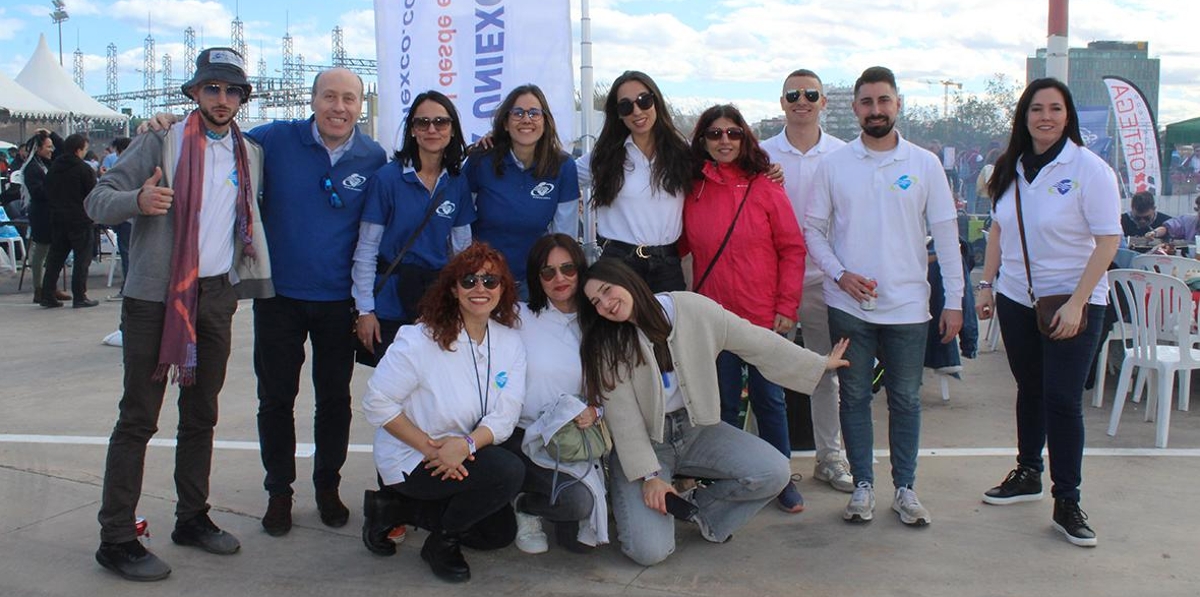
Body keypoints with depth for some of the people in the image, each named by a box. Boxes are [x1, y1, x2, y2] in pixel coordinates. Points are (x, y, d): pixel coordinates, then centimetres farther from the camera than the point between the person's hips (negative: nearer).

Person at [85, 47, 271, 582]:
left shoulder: (250, 155, 10)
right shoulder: (160, 142, -3)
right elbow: (98, 201, -7)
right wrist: (137, 200, -28)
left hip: (217, 296, 5)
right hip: (156, 296, -5)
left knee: (201, 415, 13)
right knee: (138, 418, -2)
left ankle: (193, 518, 26)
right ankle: (116, 538, 4)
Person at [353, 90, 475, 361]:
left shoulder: (457, 183, 4)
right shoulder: (386, 178, -8)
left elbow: (462, 247, 11)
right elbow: (366, 249, -6)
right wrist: (364, 310, -7)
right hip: (391, 305, -3)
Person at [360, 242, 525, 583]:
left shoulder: (510, 342, -5)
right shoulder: (421, 340, -20)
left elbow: (505, 414, -12)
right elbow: (377, 404, -19)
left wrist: (466, 444, -31)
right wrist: (428, 447, -25)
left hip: (466, 456, 7)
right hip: (409, 461, -7)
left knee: (501, 533, 12)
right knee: (508, 471, -27)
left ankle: (396, 507, 18)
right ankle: (441, 542, -4)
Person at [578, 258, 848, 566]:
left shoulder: (692, 309, -9)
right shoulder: (608, 345, -12)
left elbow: (757, 342, -1)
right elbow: (623, 418, -13)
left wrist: (819, 364, 4)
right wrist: (648, 476, -20)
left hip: (697, 429, 3)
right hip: (642, 442, -3)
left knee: (774, 471, -19)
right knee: (649, 551, -21)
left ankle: (703, 506, 7)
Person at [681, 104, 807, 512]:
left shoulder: (765, 188, -3)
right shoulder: (692, 192, 3)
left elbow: (792, 249, -3)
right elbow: (680, 245, 13)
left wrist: (787, 307, -8)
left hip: (765, 317, -2)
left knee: (769, 399, 9)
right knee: (723, 403, 10)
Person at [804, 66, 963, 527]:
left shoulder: (925, 164, 2)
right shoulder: (833, 165, 2)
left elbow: (946, 235, 2)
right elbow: (812, 229, 4)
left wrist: (954, 301, -1)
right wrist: (840, 275, -11)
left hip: (907, 306, 0)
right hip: (849, 305, 0)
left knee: (906, 399, 7)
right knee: (854, 397, 7)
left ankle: (905, 488, 19)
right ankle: (863, 486, 19)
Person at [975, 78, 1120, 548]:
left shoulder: (1089, 169, -11)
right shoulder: (1011, 170, 6)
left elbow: (1108, 240, -13)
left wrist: (1076, 303, -18)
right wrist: (986, 284, 8)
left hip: (1072, 302, -5)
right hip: (1017, 298, 5)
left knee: (1063, 400, -6)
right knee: (1029, 390, 17)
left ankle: (1067, 503, 4)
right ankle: (1027, 474, 33)